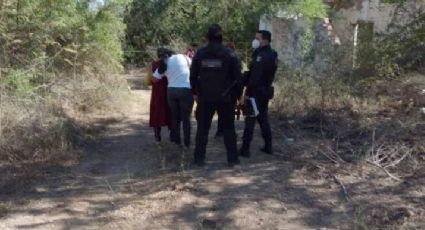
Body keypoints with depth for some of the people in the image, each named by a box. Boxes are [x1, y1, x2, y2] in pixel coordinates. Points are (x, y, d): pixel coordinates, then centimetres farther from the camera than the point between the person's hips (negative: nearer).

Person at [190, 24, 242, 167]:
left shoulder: (200, 54, -1)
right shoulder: (230, 55, -5)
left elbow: (193, 76, 3)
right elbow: (237, 77, -5)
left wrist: (195, 93, 13)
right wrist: (236, 95, 4)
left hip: (205, 98, 1)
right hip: (225, 98, -1)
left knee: (202, 128, 10)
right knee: (228, 128, 9)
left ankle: (199, 158, 11)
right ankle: (232, 158, 10)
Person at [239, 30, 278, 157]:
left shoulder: (261, 56, -19)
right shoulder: (272, 55, 11)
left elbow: (255, 76, -23)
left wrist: (248, 91, -20)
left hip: (256, 92, -9)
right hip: (265, 91, 9)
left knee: (250, 120, -5)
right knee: (263, 119, 16)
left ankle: (245, 149, -2)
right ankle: (268, 146, 20)